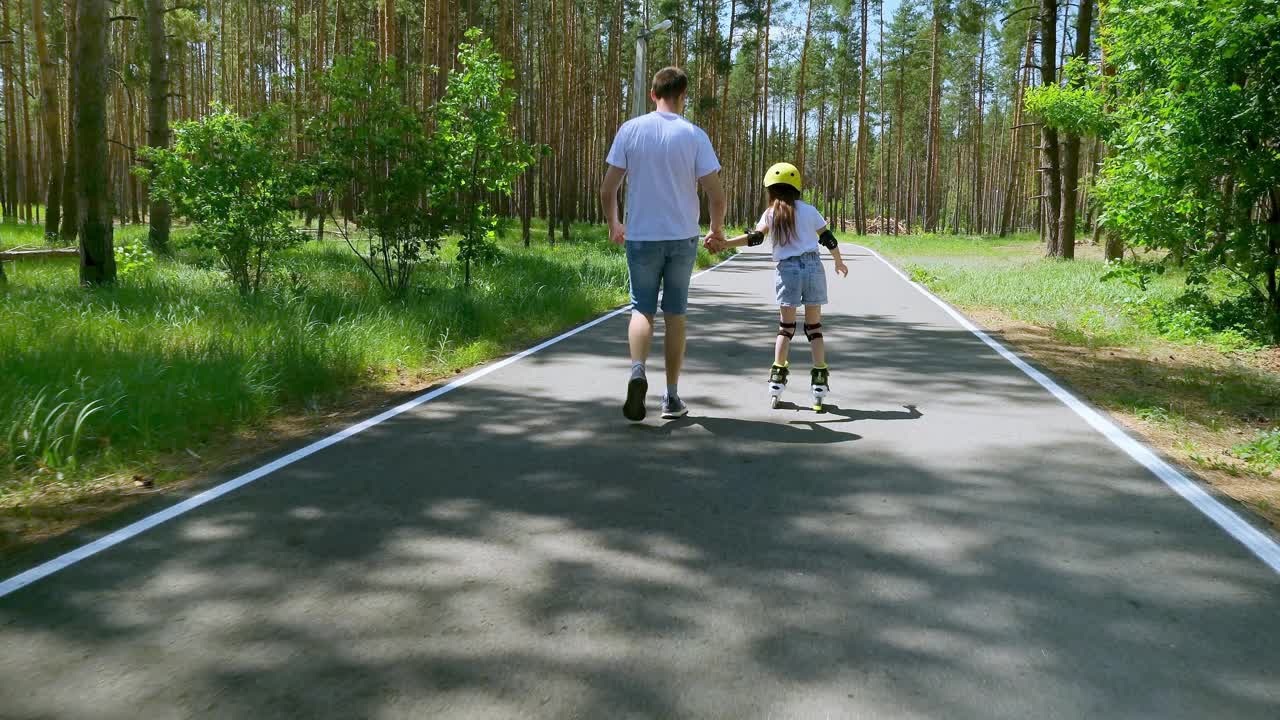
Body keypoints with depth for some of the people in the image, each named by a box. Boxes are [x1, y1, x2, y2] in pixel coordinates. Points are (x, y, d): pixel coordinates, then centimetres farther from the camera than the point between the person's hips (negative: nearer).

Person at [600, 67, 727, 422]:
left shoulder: (631, 130, -3)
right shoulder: (694, 135, -5)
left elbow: (607, 189, -3)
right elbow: (716, 195, -7)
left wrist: (613, 225, 14)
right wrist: (717, 229, 12)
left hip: (641, 237, 0)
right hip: (683, 237, 0)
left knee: (642, 309, 9)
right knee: (675, 314, 11)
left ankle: (637, 372, -19)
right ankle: (672, 397, 15)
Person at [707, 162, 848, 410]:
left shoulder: (770, 214, 3)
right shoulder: (809, 210, 8)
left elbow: (755, 237, -13)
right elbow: (828, 238, 11)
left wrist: (723, 244, -21)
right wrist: (839, 262, 28)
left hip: (787, 269, -1)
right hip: (813, 265, 1)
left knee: (785, 327, 10)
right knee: (814, 326, 7)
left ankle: (778, 376, 3)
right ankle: (820, 379, 5)